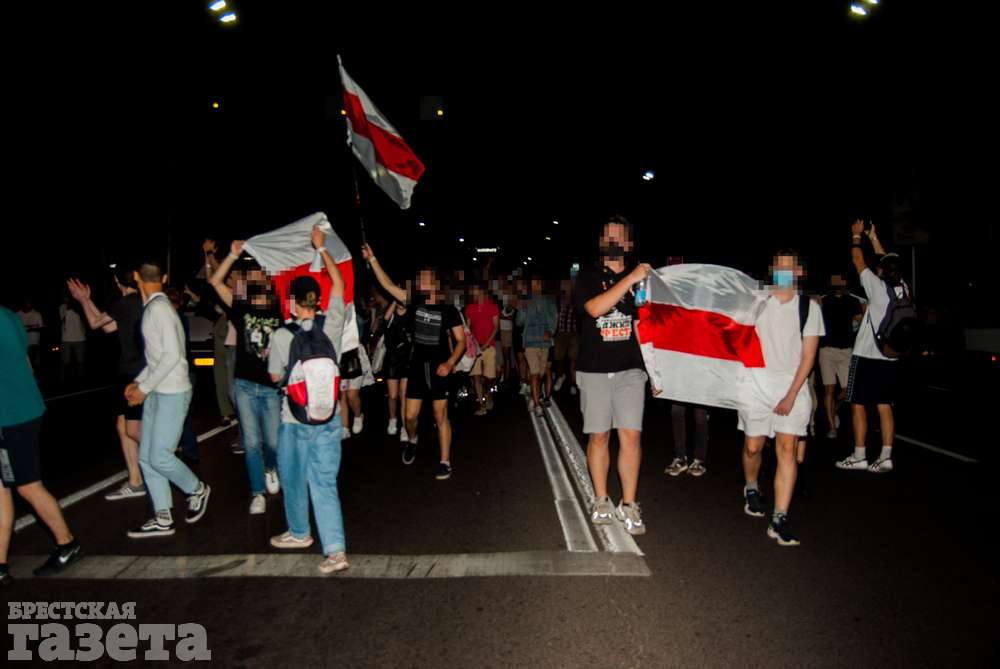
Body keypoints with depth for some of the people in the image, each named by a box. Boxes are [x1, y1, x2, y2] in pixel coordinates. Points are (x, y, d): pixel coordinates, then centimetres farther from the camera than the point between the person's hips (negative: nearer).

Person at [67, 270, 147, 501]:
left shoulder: (126, 303, -15)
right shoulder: (136, 303, 13)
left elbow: (95, 323, -2)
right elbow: (108, 327, 20)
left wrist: (83, 300, 15)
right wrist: (87, 300, 24)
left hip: (137, 375, -9)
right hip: (130, 373, 9)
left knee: (134, 429, -8)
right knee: (123, 426, 11)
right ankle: (135, 483, 16)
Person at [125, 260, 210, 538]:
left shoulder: (159, 309, -15)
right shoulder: (151, 308, 13)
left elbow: (172, 355, -21)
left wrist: (144, 387, -16)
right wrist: (138, 382, 12)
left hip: (172, 393, -9)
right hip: (156, 392, 9)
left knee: (159, 457, -7)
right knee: (146, 457, 8)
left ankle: (197, 490, 19)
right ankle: (162, 519, 15)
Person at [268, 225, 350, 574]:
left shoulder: (281, 336, -13)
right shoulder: (332, 325, -6)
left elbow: (276, 377, 1)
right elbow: (339, 283, 9)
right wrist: (321, 247, 18)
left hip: (294, 421, -2)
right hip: (329, 417, 2)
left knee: (294, 480, 19)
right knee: (325, 483, 6)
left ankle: (299, 533, 39)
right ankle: (335, 550, -2)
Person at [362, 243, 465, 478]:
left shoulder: (448, 310, -7)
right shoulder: (415, 303, 1)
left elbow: (461, 340, -6)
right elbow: (388, 285, 0)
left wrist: (450, 363, -21)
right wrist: (372, 259, -4)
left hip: (439, 368, -3)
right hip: (417, 366, 3)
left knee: (441, 416, 2)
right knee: (410, 415, 6)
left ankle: (445, 462, 11)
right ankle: (412, 441, 39)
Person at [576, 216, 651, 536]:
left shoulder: (640, 279, 11)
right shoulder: (588, 277, 3)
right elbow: (595, 308, -17)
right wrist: (630, 278, -19)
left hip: (630, 370, 1)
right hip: (594, 371, -1)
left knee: (631, 436, -5)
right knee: (598, 436, 6)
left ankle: (629, 505, 6)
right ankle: (602, 502, 19)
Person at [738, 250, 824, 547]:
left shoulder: (809, 307, 2)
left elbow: (808, 355, -1)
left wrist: (791, 395, -8)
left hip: (792, 385, -1)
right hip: (757, 383, 1)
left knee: (787, 449, -7)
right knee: (753, 446, 7)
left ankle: (779, 520, -5)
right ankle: (751, 489, 37)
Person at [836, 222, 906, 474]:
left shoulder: (878, 287, -13)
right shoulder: (902, 288, 4)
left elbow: (858, 261, -1)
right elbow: (889, 262, 20)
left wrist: (856, 236, 13)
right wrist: (874, 238, 27)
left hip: (866, 356, -6)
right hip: (890, 358, 6)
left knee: (858, 405, 1)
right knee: (884, 406, 8)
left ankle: (858, 456, 4)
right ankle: (885, 456, 8)